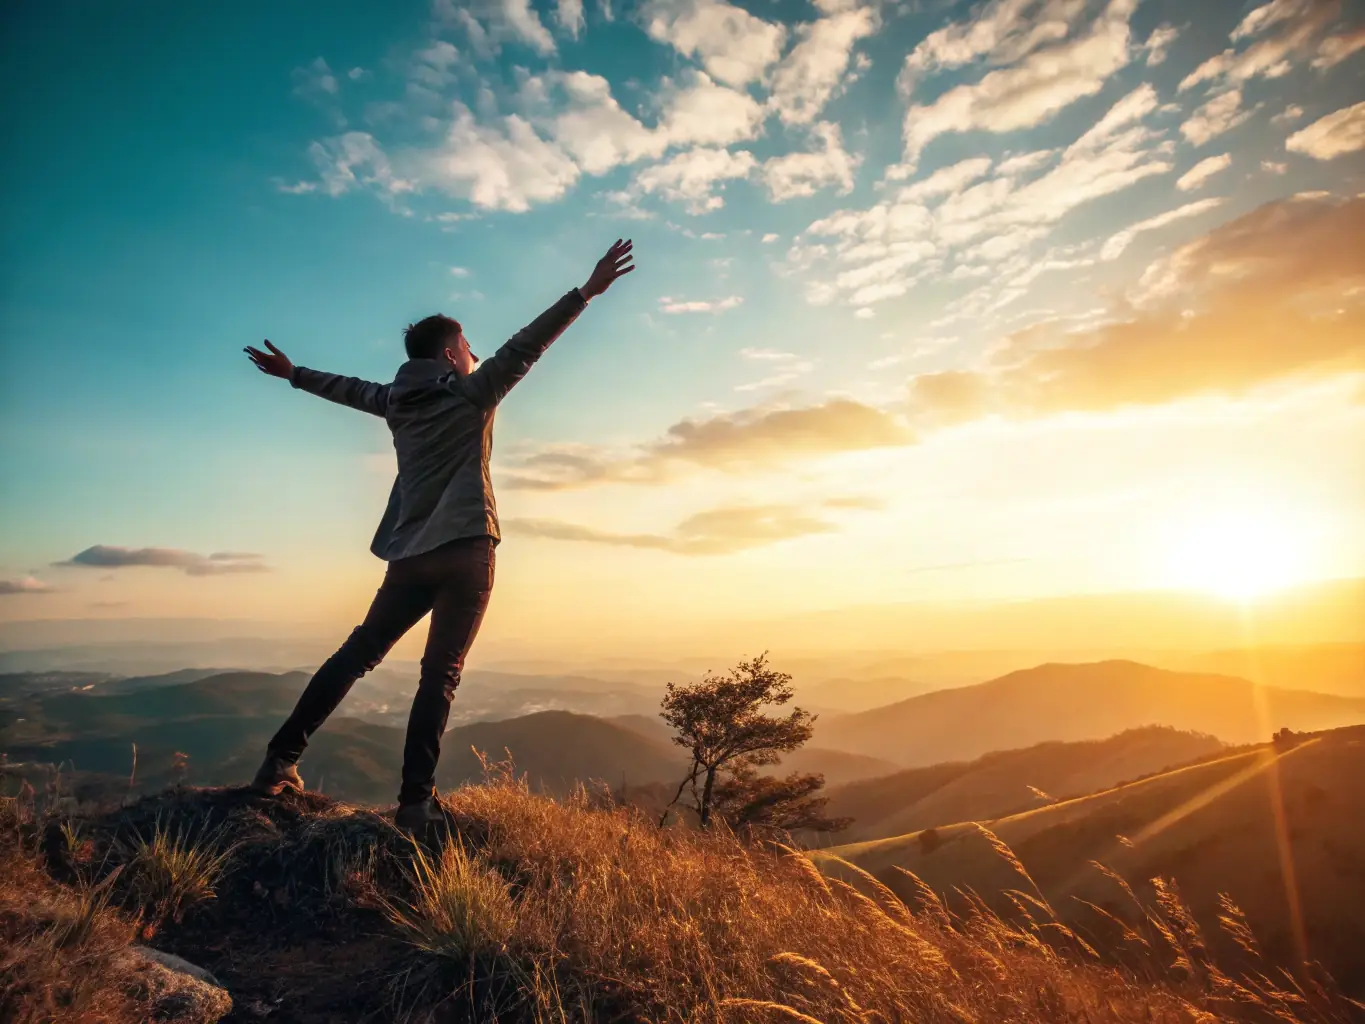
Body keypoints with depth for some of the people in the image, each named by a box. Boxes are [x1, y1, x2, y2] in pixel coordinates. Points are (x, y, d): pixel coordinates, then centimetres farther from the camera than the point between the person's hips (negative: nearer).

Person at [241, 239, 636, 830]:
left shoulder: (397, 401, 17)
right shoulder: (471, 392, 1)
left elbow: (350, 389, 33)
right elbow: (526, 345, -5)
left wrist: (293, 374, 52)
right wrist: (588, 291, -6)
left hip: (408, 556, 6)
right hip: (464, 550, -6)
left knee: (357, 655, 15)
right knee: (440, 675, -4)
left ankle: (281, 760, 17)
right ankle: (415, 801, -4)